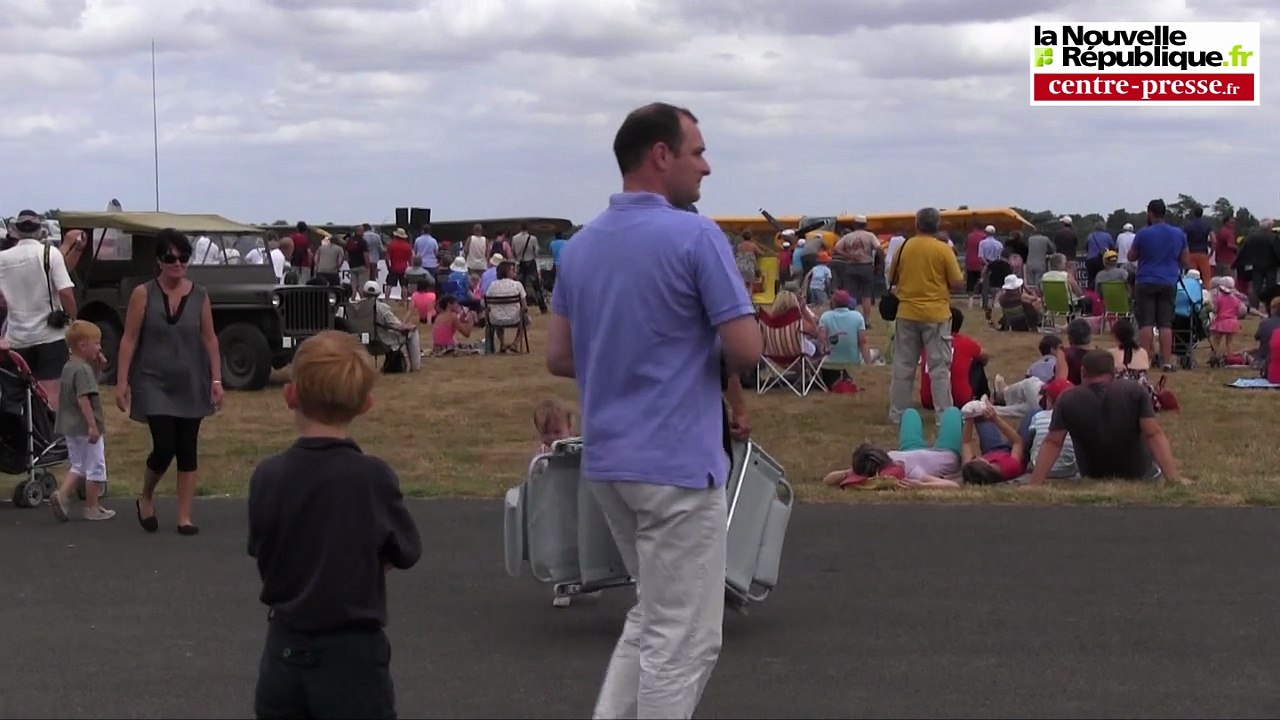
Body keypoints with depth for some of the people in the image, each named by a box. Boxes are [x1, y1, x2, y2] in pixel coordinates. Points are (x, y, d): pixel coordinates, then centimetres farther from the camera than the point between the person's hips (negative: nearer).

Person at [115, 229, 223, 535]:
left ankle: (185, 516, 12)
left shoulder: (199, 296, 1)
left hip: (191, 384, 3)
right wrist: (122, 381, -8)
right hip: (155, 383, -2)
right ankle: (146, 499, 19)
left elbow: (210, 339, 5)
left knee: (188, 450, 4)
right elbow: (129, 339, -4)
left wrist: (216, 379, -1)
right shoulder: (143, 294, -5)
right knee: (164, 448, -9)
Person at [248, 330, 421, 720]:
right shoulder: (373, 477, -17)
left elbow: (264, 559, 5)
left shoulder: (266, 476, -7)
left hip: (283, 655, 4)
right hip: (352, 658, -4)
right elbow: (406, 554, -1)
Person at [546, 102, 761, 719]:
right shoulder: (696, 237, -13)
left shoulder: (580, 245, 9)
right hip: (678, 461, -8)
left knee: (652, 619, 20)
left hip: (607, 459, 8)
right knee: (684, 638, 1)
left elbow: (559, 358, 12)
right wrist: (705, 362, 6)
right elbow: (745, 349, -15)